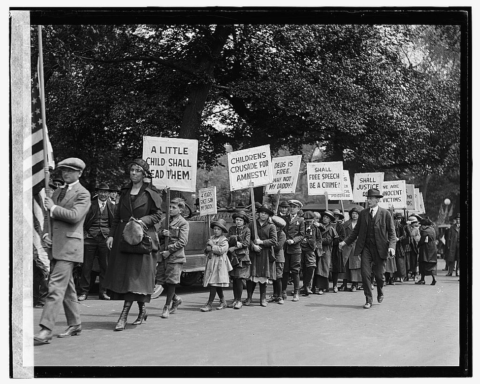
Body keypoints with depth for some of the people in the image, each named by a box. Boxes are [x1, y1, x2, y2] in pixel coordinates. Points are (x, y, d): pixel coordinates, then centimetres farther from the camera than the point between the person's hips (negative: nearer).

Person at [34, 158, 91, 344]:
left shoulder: (83, 194, -4)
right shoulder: (57, 192, 20)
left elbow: (75, 216, -20)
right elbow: (48, 216, 21)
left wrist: (53, 208, -9)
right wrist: (46, 233, 3)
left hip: (69, 246, -8)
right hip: (55, 245, 8)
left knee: (56, 286, -16)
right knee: (67, 287, 13)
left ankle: (46, 329, -21)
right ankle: (75, 324, 23)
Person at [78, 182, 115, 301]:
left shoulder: (112, 207, 11)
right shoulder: (91, 205, 6)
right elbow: (83, 221, 6)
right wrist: (84, 234, -4)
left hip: (105, 238, 2)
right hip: (90, 238, -1)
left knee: (105, 267, 3)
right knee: (86, 266, 0)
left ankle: (103, 292, 11)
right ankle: (83, 292, 6)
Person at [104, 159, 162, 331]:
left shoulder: (151, 193, 0)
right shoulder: (124, 192, 15)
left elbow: (157, 214, -3)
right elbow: (117, 216, 15)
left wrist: (142, 221, -18)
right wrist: (111, 235, 6)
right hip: (122, 237, 6)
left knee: (135, 274, -10)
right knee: (122, 274, 4)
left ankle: (124, 316, -12)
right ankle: (142, 311, 18)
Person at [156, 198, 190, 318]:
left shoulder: (183, 223, -5)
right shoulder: (164, 221, 14)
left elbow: (182, 242, -12)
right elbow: (157, 235, 15)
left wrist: (169, 250, -17)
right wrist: (162, 233, -8)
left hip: (175, 256, -6)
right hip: (162, 255, 6)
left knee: (171, 281, -3)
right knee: (161, 280, 8)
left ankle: (167, 307, 7)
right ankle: (176, 299, 30)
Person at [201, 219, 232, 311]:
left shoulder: (224, 240, -5)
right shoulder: (211, 238, 15)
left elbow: (222, 250, -20)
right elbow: (206, 251, 20)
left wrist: (212, 246, -13)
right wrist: (207, 249, -4)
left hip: (219, 264, -7)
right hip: (210, 262, 7)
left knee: (214, 283, -10)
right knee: (217, 285, 12)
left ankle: (209, 304, -10)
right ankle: (223, 302, 25)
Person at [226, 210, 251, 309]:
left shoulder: (247, 230, 1)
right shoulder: (231, 229, 12)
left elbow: (247, 243, -9)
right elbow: (229, 240, 2)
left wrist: (234, 247, -11)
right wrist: (237, 243, -15)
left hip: (242, 256, -4)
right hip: (233, 256, 4)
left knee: (239, 279, -8)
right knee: (234, 279, 5)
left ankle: (239, 300, 0)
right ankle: (235, 299, 12)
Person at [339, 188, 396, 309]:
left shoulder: (385, 213, -1)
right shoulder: (363, 213, 8)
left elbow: (391, 232, -1)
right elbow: (356, 231, 13)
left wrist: (391, 246, -16)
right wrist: (345, 242, 4)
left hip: (380, 249, -2)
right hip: (366, 248, 2)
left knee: (379, 274, 4)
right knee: (365, 273, -6)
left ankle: (380, 293, 35)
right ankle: (369, 300, 4)